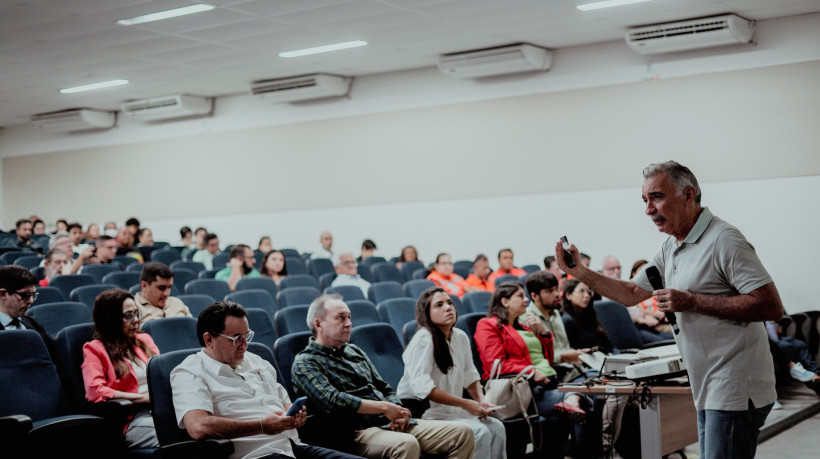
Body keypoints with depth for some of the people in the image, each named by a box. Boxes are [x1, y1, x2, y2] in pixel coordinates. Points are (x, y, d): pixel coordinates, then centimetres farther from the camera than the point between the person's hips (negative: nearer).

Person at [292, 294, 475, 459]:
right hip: (359, 431, -8)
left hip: (393, 425, 8)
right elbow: (333, 401, -17)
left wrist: (398, 412, 1)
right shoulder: (305, 363, -1)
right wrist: (384, 408, -15)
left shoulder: (354, 351, 24)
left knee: (463, 432, -8)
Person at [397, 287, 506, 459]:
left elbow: (470, 375, 17)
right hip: (422, 411, -8)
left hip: (451, 410, 8)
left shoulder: (460, 337, 8)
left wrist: (481, 401, -4)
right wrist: (465, 404, -23)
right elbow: (421, 386, -25)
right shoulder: (423, 340, -17)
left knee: (496, 427, -11)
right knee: (480, 432, -23)